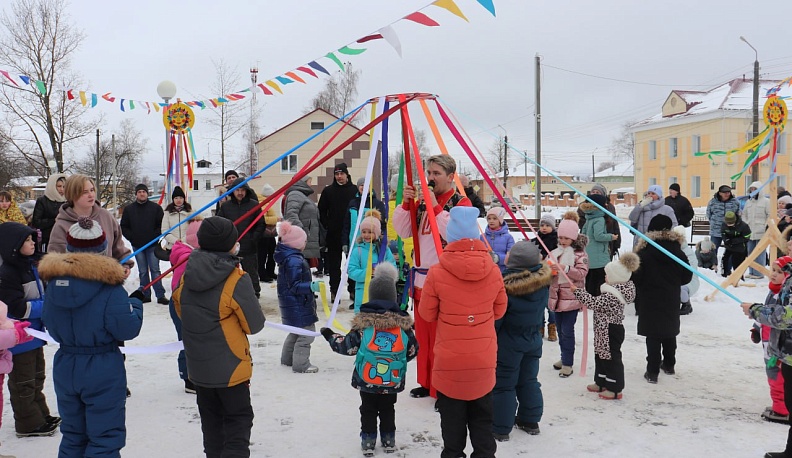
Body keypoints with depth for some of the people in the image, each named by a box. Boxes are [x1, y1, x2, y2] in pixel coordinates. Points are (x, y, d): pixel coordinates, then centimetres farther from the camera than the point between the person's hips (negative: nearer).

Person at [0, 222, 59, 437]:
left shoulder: (31, 265, 7)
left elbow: (42, 294, 21)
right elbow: (18, 308, -25)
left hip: (34, 332, 9)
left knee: (37, 377, 20)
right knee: (23, 382, 3)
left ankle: (41, 415, 33)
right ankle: (28, 424, 14)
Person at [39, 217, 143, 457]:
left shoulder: (54, 282, -2)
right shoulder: (109, 286, -19)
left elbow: (51, 325, 7)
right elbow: (127, 329, -17)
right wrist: (136, 302, -1)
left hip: (65, 367, 6)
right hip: (103, 369, -6)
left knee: (73, 435, 21)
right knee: (105, 438, 4)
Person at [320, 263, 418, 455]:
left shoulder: (363, 322, -10)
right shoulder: (403, 323, -5)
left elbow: (348, 346, -7)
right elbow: (412, 350, 2)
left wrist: (330, 336, 8)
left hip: (367, 380, -2)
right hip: (392, 381, 2)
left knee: (368, 411, 15)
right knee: (388, 410, 20)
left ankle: (368, 440, 18)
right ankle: (389, 440, 27)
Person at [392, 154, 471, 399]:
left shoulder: (460, 203, -6)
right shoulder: (421, 202, 13)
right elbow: (403, 231, 8)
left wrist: (435, 208, -20)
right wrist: (406, 203, -4)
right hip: (421, 277, 7)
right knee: (423, 334, 15)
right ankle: (427, 383, 28)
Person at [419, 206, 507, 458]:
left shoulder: (437, 272, -16)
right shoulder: (493, 270, -7)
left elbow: (427, 314, -4)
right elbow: (499, 310, 7)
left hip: (449, 360, -2)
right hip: (484, 359, 2)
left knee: (452, 417, 13)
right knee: (482, 415, 18)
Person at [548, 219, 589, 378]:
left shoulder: (580, 254, -6)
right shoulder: (555, 253, 9)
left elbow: (582, 273, -18)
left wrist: (565, 268, -27)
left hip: (571, 298, -6)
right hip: (557, 297, 6)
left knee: (567, 331, -6)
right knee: (560, 330, 15)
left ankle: (568, 363, 1)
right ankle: (565, 357, 29)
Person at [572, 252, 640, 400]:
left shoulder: (612, 295, -25)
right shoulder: (616, 290, 7)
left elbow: (595, 303, -28)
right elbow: (599, 302, 18)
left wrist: (577, 291, -25)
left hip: (611, 331, -11)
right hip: (605, 331, 11)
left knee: (612, 358, -1)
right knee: (601, 356, 20)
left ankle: (615, 389, 9)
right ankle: (601, 382, 33)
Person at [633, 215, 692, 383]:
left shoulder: (644, 253, -16)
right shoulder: (678, 252, -3)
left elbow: (636, 277, -15)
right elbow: (686, 277, 5)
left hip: (650, 301, -4)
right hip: (671, 301, 4)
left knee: (653, 336, -1)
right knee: (670, 333, 20)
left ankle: (653, 371, -1)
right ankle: (669, 364, 35)